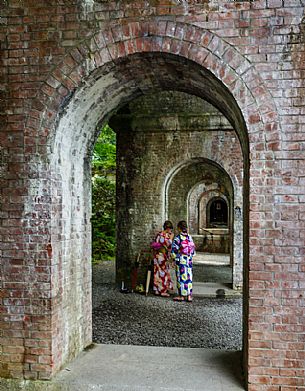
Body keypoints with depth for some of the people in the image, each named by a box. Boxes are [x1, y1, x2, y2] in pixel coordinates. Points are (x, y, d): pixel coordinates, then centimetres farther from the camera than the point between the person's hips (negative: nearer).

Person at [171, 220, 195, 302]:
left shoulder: (177, 237, -11)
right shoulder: (190, 237, 5)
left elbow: (174, 250, -12)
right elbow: (193, 250, 8)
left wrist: (173, 257, 0)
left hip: (180, 260, -5)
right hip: (189, 261, 5)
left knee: (181, 277, 2)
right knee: (189, 277, 9)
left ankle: (182, 296, 8)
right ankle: (189, 296, 11)